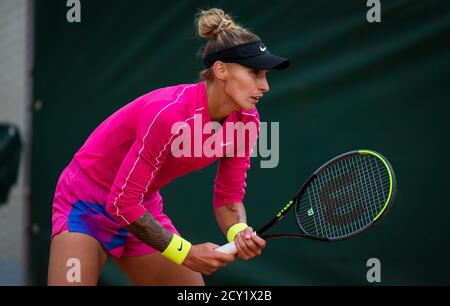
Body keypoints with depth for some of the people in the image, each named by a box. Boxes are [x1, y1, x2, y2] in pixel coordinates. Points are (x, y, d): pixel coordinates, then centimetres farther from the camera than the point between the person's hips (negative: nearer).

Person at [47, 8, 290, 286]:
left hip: (144, 207, 7)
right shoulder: (168, 114, -33)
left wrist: (239, 232, -23)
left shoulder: (247, 120, -11)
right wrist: (185, 253, -25)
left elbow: (228, 197, 0)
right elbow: (122, 201, -28)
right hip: (88, 203, -7)